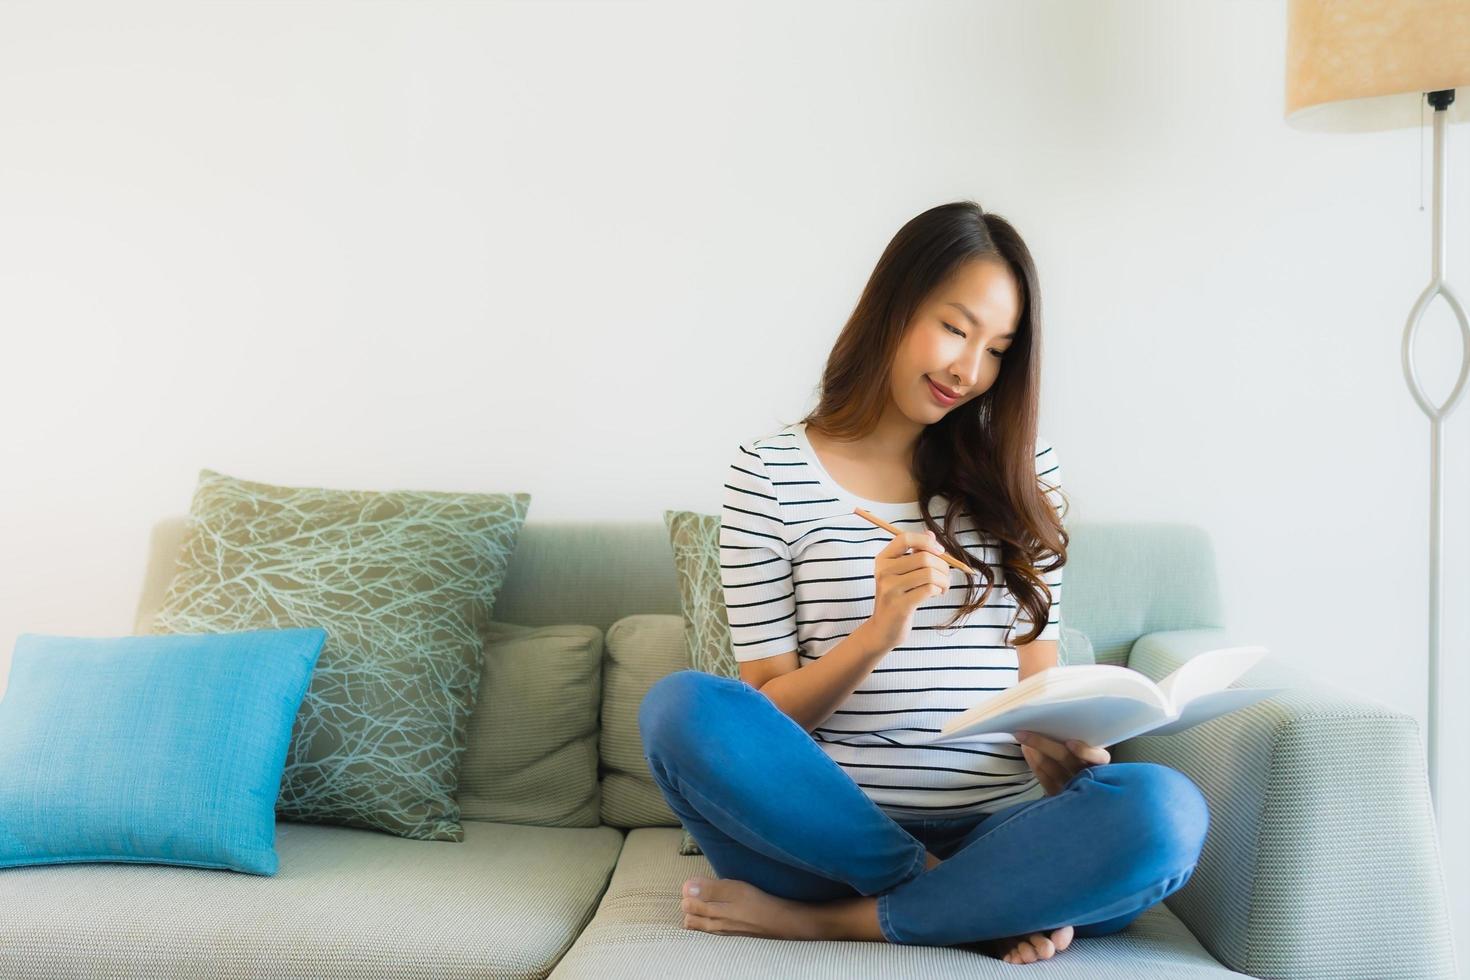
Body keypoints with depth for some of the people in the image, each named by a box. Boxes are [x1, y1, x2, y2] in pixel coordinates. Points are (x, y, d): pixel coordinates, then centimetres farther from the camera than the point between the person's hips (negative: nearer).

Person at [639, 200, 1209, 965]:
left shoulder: (1019, 472, 12)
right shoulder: (770, 472, 2)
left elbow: (1038, 682, 10)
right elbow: (769, 713, 1)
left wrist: (1061, 752, -13)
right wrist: (879, 631, -16)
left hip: (991, 835, 2)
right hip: (829, 833, -1)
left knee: (1164, 811, -30)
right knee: (683, 708, -30)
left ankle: (816, 922, -17)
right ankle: (984, 909, -18)